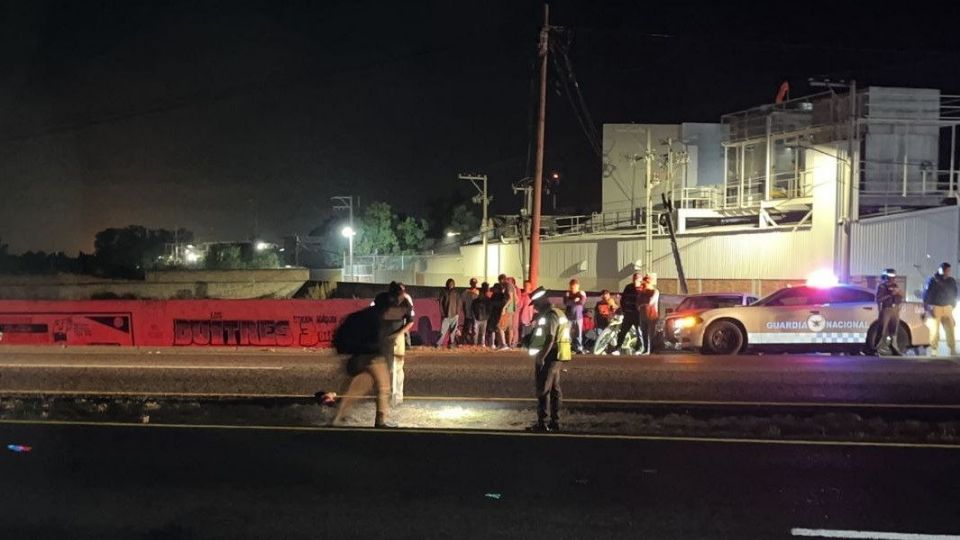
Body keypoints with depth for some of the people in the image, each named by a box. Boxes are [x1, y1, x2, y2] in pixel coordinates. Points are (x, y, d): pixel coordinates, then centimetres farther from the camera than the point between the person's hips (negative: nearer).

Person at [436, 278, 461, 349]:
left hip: (454, 314, 2)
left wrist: (457, 312, 0)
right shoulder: (444, 292, 4)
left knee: (453, 330, 1)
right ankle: (438, 344, -7)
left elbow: (459, 303, 10)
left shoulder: (456, 293, 8)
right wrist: (442, 312, -4)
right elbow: (440, 302, 3)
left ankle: (451, 343, 7)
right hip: (446, 314, -2)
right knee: (443, 330, -8)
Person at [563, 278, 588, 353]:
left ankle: (579, 349, -2)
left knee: (579, 333, -4)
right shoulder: (567, 293, 7)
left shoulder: (582, 293, 7)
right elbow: (566, 302, -11)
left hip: (578, 317, 0)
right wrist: (576, 301, -12)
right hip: (569, 316, 0)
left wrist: (571, 302, -10)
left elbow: (582, 302, -12)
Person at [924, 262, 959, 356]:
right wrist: (928, 309, -11)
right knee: (934, 330, -8)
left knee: (950, 329, -1)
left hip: (947, 308, 4)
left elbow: (954, 295, 18)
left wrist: (953, 306, 15)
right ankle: (934, 351, -1)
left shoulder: (952, 281, 5)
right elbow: (925, 295, -7)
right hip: (935, 308, -4)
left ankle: (953, 351, 6)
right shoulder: (932, 281, -8)